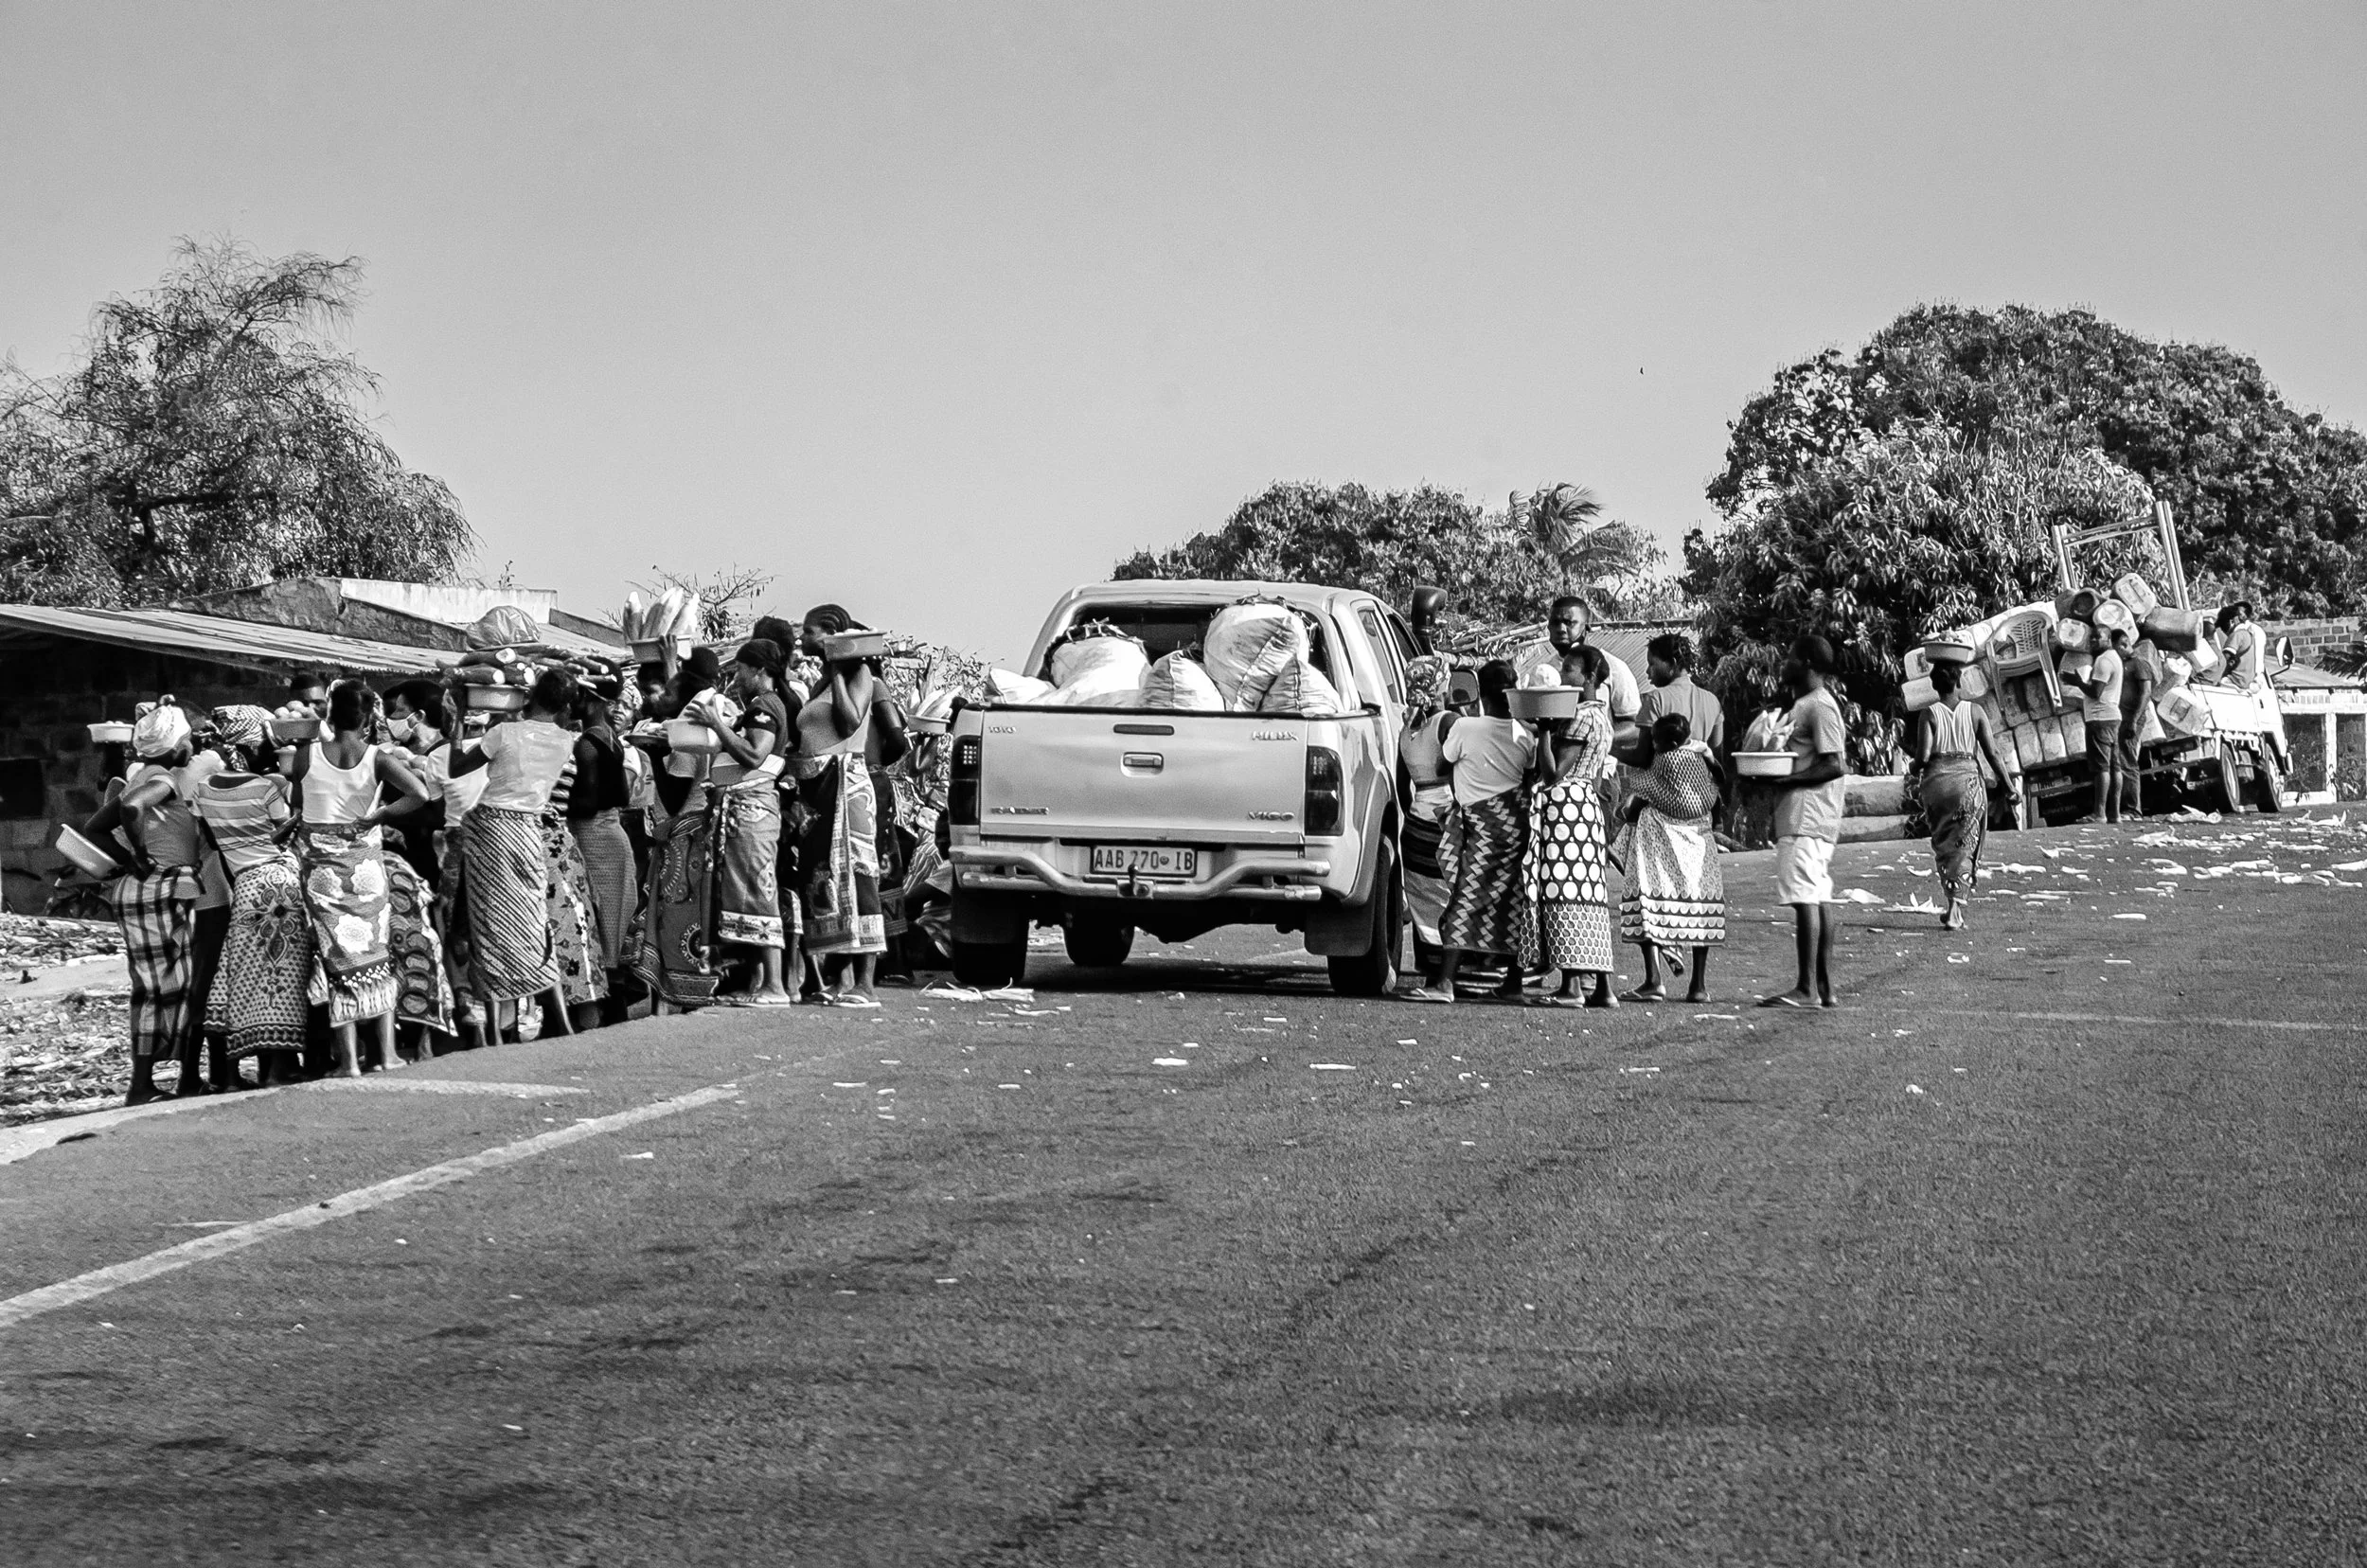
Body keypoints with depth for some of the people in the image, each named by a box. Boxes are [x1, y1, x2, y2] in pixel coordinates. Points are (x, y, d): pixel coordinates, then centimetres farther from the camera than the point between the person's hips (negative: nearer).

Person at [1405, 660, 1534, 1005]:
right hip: (1518, 823, 5)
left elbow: (1441, 764, 3)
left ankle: (1445, 982, -15)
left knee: (1466, 903, -8)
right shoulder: (1525, 734, 3)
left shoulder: (1465, 728, -10)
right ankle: (1513, 983, 18)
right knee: (1515, 902, 12)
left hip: (1482, 824, -5)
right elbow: (1533, 777, 9)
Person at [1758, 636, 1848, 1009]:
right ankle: (1824, 987, 10)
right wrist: (1773, 775, 11)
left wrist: (1784, 780, -18)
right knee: (1819, 899, 9)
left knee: (1805, 897, -12)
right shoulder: (1808, 704, 19)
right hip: (1808, 817, 11)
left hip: (1806, 815, -11)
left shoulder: (1819, 706, -12)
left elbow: (1834, 765, -18)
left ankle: (1807, 989, -15)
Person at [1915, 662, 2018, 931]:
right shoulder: (1975, 711, 0)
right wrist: (2008, 786, 4)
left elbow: (1924, 755, -10)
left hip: (1936, 780, 0)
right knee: (1964, 847, 4)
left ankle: (1954, 905, 15)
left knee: (1942, 844, 16)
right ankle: (1956, 909, -7)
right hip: (1969, 778, 0)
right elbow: (1992, 753, -3)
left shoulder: (1930, 713, -2)